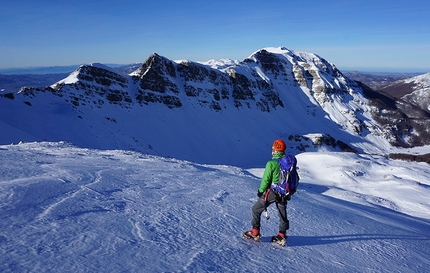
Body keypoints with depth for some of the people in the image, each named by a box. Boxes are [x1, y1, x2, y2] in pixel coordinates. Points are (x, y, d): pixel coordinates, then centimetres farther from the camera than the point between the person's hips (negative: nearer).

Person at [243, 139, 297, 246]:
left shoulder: (271, 163, -17)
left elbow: (266, 179, -14)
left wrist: (260, 190, 1)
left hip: (271, 192, -5)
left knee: (256, 209, 11)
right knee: (282, 214, 19)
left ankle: (255, 232, 14)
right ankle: (282, 236, 23)